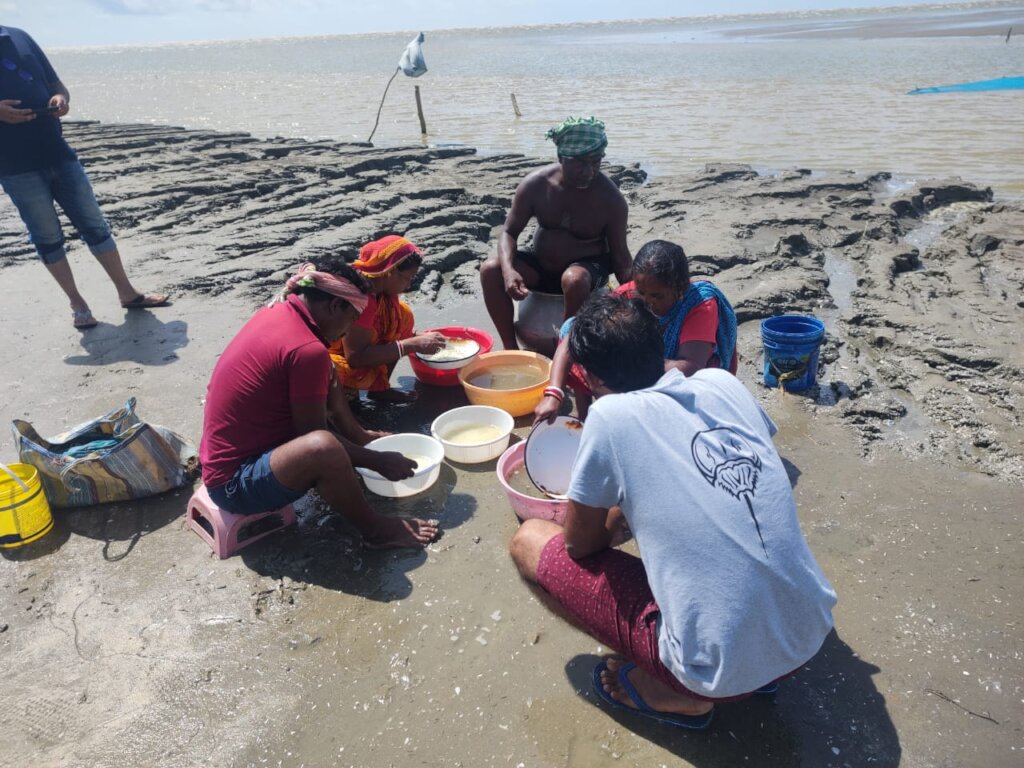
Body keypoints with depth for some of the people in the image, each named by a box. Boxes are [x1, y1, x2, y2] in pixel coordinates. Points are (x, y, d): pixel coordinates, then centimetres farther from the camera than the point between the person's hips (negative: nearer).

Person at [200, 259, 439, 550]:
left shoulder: (274, 312, 1)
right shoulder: (307, 350, -25)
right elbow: (314, 435, -18)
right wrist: (379, 462, -8)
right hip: (234, 484, -9)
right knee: (323, 446, -35)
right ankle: (374, 528, -10)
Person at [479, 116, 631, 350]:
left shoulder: (611, 198, -17)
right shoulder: (536, 184, -13)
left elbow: (619, 254, -9)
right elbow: (509, 232, -8)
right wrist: (509, 270, -28)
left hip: (589, 268, -3)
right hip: (541, 266, 3)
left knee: (574, 280, -39)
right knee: (490, 270, -21)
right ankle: (511, 348, -11)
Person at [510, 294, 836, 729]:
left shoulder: (611, 416, -14)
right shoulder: (723, 382, 2)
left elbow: (579, 545, -2)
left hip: (724, 671, -6)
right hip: (813, 635, 6)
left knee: (529, 542, 3)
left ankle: (677, 694, 4)